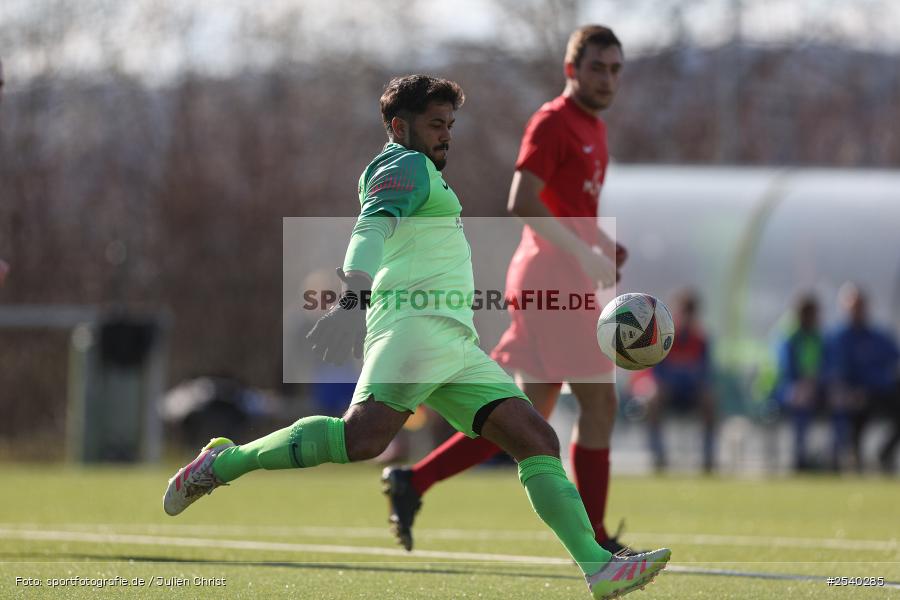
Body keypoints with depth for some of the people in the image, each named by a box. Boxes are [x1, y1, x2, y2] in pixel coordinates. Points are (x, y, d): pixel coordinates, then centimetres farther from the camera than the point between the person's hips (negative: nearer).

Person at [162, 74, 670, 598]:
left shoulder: (418, 174, 31)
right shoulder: (406, 165, 1)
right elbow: (372, 229, -17)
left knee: (537, 440, -3)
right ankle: (223, 463, -14)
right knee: (364, 436, -29)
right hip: (416, 325, -10)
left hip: (458, 347, 10)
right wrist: (354, 299, -35)